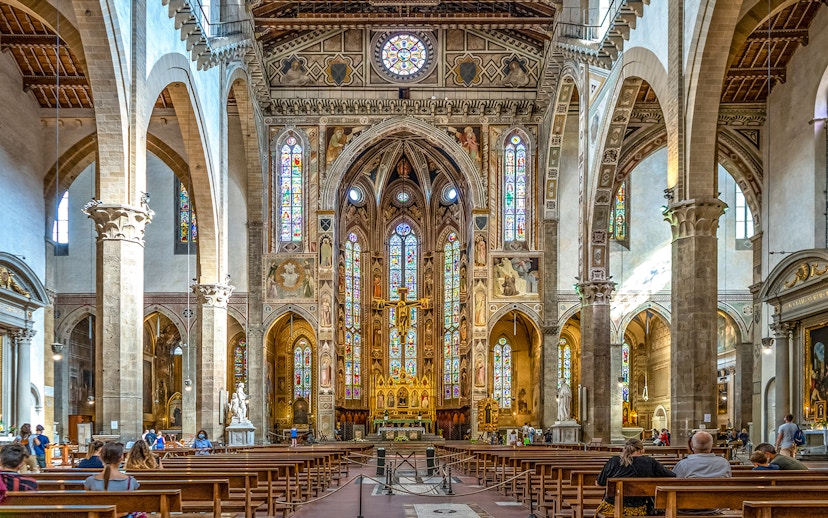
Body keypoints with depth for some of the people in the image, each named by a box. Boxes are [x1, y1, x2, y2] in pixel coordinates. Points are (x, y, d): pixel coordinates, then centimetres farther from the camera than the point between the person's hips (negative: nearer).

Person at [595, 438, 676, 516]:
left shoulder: (613, 461, -3)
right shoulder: (650, 462, -4)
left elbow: (598, 483, 6)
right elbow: (672, 476, 5)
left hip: (612, 508, 0)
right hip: (637, 511, 0)